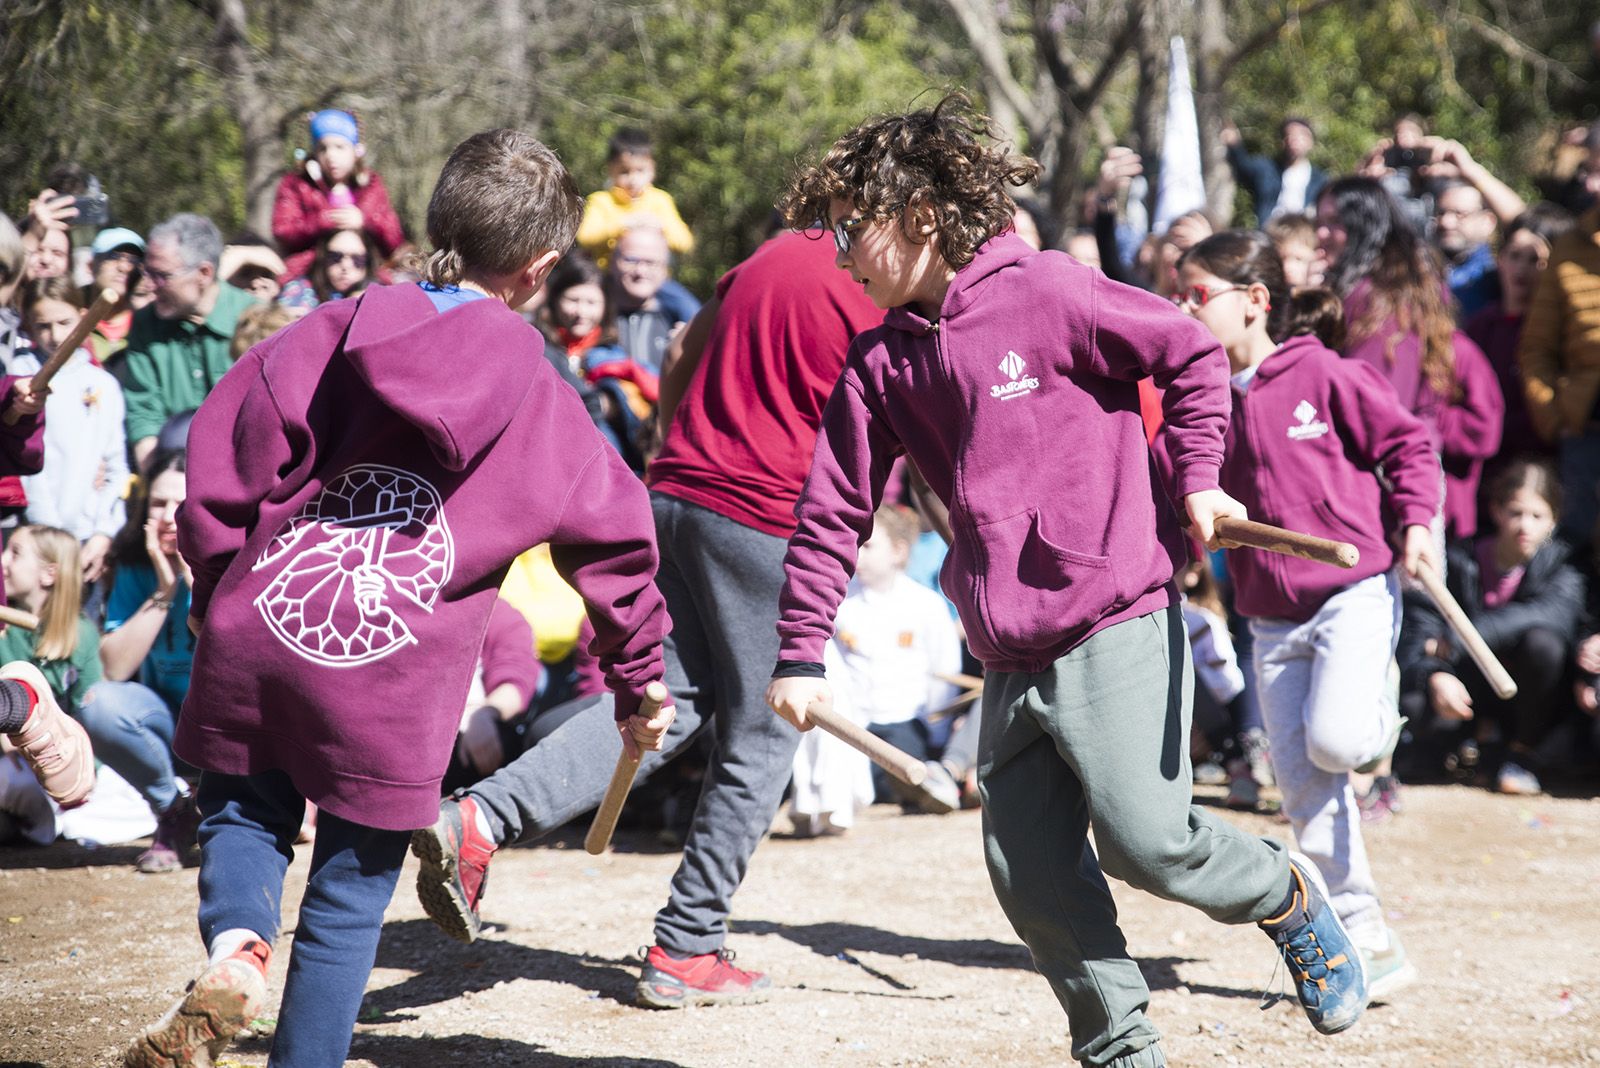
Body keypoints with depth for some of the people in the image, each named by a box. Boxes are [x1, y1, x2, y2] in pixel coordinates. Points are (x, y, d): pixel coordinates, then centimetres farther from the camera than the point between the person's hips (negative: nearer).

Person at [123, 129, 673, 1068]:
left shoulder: (337, 331, 6)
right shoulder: (538, 400, 3)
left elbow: (226, 449, 3)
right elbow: (614, 538, 10)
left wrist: (217, 586, 16)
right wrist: (640, 682, 23)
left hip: (259, 637, 2)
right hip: (389, 699, -2)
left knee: (244, 809, 25)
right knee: (351, 894, 12)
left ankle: (235, 945, -3)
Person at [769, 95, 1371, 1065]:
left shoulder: (1043, 292, -8)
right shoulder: (881, 364, 8)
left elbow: (1191, 352, 1)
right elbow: (832, 513, 11)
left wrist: (1198, 478, -6)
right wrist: (802, 652, 6)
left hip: (1116, 624, -6)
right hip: (1009, 656, 6)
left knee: (1146, 840, -11)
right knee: (1031, 872, 2)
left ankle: (1287, 895, 18)